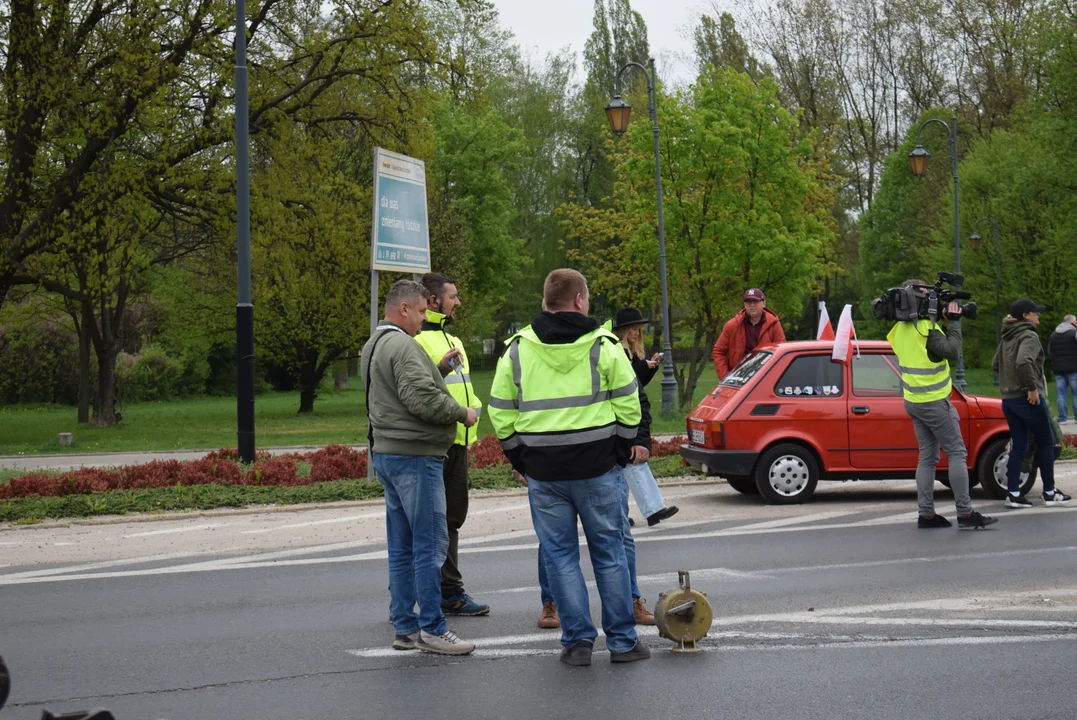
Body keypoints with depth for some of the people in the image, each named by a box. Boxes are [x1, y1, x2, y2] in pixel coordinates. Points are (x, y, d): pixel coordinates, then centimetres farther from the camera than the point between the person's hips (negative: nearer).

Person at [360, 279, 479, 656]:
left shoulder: (373, 346, 18)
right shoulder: (402, 346, -16)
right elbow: (423, 400, -23)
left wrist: (439, 368, 13)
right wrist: (462, 413, -10)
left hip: (386, 453, 11)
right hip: (414, 455, -11)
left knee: (402, 547, 12)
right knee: (431, 543, -6)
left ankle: (405, 628, 16)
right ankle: (432, 628, -3)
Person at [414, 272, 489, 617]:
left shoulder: (452, 339, 21)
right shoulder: (417, 339, -11)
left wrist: (474, 408, 19)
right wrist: (441, 369, -29)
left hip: (457, 441, 9)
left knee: (451, 518, 13)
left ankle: (450, 592, 21)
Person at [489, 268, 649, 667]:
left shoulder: (517, 350, 2)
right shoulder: (603, 345, -3)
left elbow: (501, 411, 3)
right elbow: (628, 405, -2)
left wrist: (519, 457, 12)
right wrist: (620, 450, 9)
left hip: (542, 470, 1)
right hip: (598, 467, -1)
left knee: (560, 555, 8)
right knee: (609, 552, 8)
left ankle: (577, 641, 7)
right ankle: (623, 640, 12)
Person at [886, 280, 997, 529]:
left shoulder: (901, 328, 6)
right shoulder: (926, 327, -19)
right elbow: (952, 351, -23)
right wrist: (954, 321, -15)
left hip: (913, 401, 8)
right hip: (934, 402, -8)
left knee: (927, 457, 9)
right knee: (957, 453, -4)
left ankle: (926, 514, 6)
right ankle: (965, 513, -7)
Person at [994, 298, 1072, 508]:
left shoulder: (1007, 338, 12)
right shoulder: (1029, 336, -14)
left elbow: (995, 364, 21)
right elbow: (1023, 362, -30)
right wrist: (1033, 388, -22)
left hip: (1008, 399, 8)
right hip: (1028, 398, -8)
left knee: (1017, 446, 10)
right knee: (1046, 444, 6)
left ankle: (1013, 494, 6)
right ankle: (1050, 493, 12)